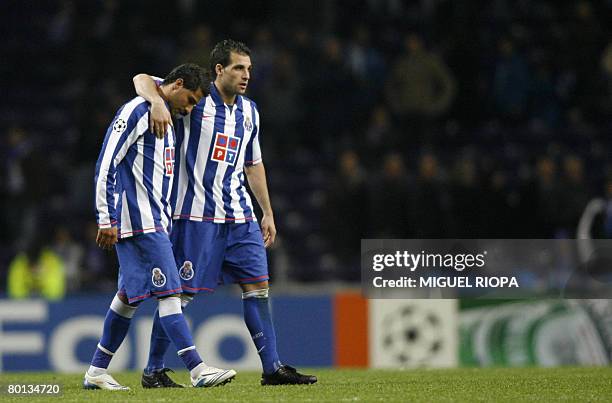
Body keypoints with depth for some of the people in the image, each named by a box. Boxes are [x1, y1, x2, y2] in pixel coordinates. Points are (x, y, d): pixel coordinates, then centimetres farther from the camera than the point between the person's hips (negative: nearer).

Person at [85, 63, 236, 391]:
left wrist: (166, 220, 23)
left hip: (153, 223, 10)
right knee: (168, 292, -12)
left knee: (129, 296, 10)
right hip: (138, 221, -10)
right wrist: (106, 219, -16)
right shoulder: (137, 111, -9)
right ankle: (197, 370, -15)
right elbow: (106, 164, -14)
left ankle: (96, 372, 15)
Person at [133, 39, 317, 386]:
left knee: (258, 285, 2)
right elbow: (143, 80, -11)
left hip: (239, 216, 6)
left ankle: (273, 368, 6)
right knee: (181, 292, -4)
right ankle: (153, 370, 6)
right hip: (197, 215, -6)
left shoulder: (249, 110, 13)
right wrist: (157, 102, -33)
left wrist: (268, 213, 21)